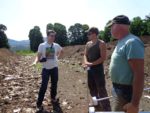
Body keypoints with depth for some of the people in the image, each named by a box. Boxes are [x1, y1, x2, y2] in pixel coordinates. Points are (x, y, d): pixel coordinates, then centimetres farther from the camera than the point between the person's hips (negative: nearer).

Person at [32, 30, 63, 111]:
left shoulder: (56, 45, 0)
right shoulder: (42, 45, -9)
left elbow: (61, 50, 21)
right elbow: (38, 56, -9)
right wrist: (35, 61, -29)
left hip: (54, 68, 4)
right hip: (46, 68, -3)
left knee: (54, 84, 15)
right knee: (44, 86, -6)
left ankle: (53, 98, 38)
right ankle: (39, 104, 6)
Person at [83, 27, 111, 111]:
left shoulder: (101, 44, -10)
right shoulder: (88, 44, 10)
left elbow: (103, 58, -16)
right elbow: (85, 55, 12)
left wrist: (92, 63, -19)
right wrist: (86, 62, -9)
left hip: (98, 69, -7)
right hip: (90, 69, 7)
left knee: (101, 90, -5)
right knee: (92, 89, 16)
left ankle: (107, 109, 6)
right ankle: (97, 106, 34)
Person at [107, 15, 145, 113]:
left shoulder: (132, 42, -23)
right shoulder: (122, 42, 8)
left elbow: (139, 74, -28)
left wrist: (135, 104, -27)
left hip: (125, 91, -9)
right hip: (118, 89, 9)